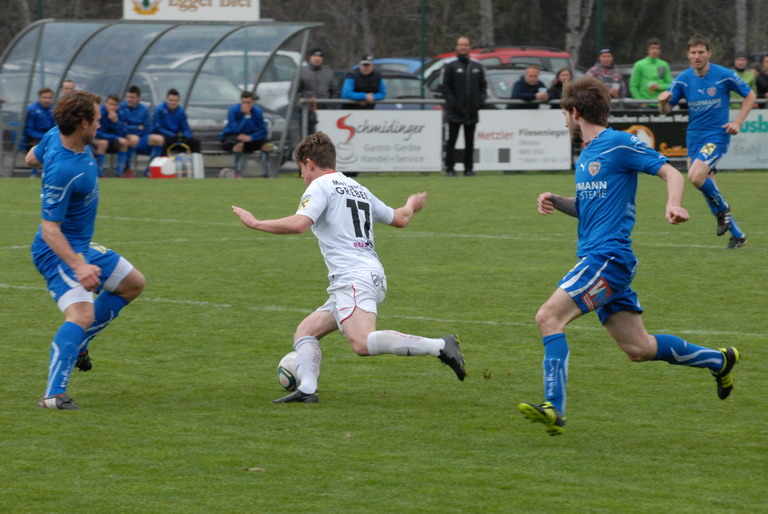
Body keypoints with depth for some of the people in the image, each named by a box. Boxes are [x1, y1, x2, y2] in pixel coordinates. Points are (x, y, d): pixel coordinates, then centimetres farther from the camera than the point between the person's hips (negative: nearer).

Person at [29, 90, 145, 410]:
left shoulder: (56, 136, -5)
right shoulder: (62, 171, -32)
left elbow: (35, 155, 19)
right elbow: (49, 229, -31)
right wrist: (77, 266, -39)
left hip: (82, 246, 11)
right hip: (58, 251, -11)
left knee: (133, 283, 22)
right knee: (82, 313, -28)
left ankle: (76, 343, 23)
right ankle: (53, 394, -33)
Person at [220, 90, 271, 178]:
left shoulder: (257, 111, -10)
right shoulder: (233, 110, -21)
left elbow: (263, 131, -13)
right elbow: (236, 130, -31)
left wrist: (250, 137, -29)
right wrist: (246, 115, -37)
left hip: (248, 138, 4)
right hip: (229, 138, -4)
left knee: (267, 144, -18)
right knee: (239, 143, -39)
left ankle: (266, 174, -10)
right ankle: (238, 173, -31)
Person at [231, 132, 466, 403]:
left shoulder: (321, 186, 0)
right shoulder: (357, 188, 25)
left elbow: (299, 224, -16)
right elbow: (400, 218, 34)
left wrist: (255, 223, -6)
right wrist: (411, 205, 57)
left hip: (353, 277, -10)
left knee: (362, 343, -28)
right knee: (305, 332, 13)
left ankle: (439, 346, -32)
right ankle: (307, 389, -7)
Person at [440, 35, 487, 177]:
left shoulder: (477, 67, 12)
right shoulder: (450, 67, 0)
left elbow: (483, 86, 17)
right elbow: (444, 86, -3)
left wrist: (481, 100, 2)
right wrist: (451, 101, -13)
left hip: (472, 111, 4)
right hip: (455, 112, -4)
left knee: (470, 141, 6)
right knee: (452, 140, -3)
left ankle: (469, 168, 10)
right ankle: (449, 168, 0)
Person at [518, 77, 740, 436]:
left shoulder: (619, 144, -7)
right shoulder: (586, 156, 20)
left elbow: (671, 173, -9)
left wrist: (673, 205, -29)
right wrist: (555, 201, 11)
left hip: (608, 257, -9)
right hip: (595, 258, 9)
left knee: (549, 316, -21)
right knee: (638, 349, 11)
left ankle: (554, 409, -27)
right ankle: (719, 360, 27)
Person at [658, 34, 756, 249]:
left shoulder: (724, 75, -9)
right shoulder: (683, 79, 1)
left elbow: (750, 95, 3)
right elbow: (666, 109, 3)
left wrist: (738, 122, -7)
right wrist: (663, 101, -21)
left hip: (716, 135, -5)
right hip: (694, 138, 5)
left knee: (696, 176, -27)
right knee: (708, 187, 4)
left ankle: (722, 210, -1)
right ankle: (738, 235, 17)